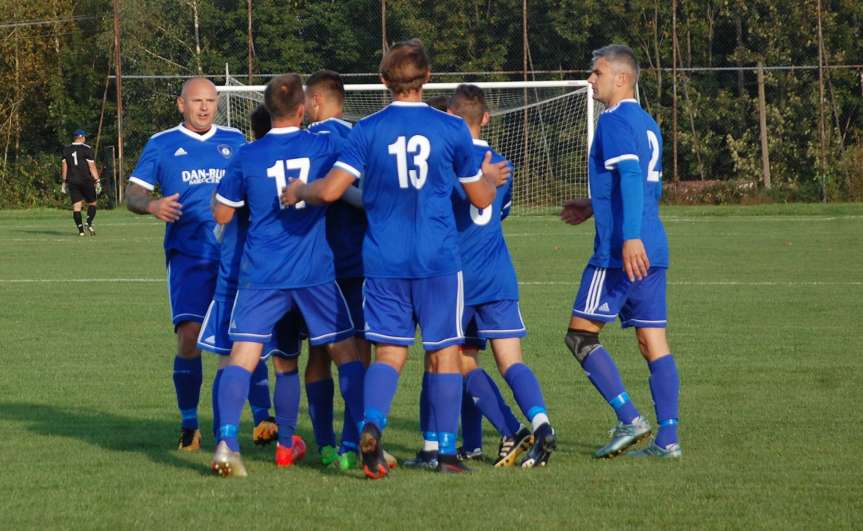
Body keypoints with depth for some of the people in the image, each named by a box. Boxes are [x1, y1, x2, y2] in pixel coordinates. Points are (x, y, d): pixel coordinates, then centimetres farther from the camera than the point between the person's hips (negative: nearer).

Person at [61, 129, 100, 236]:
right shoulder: (87, 149, -5)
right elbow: (92, 166, -7)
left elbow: (64, 166, 9)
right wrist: (97, 181, -4)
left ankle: (80, 230, -3)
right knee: (92, 203, 8)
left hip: (72, 182, 3)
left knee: (76, 206, 3)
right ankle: (88, 223, -14)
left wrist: (64, 182, 13)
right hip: (86, 180, -3)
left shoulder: (66, 150, 8)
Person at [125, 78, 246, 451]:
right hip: (188, 256, -2)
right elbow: (133, 193, 5)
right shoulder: (162, 145, 7)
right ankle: (189, 426, 1)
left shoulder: (234, 141, 13)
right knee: (189, 339, -12)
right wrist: (152, 205, -17)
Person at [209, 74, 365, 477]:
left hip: (261, 274, 0)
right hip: (316, 273, 0)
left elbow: (222, 214, 9)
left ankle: (227, 441, -23)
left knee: (243, 354, -5)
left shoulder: (247, 156, 1)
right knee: (345, 352, 12)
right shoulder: (325, 147, 1)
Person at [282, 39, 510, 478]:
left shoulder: (368, 130, -2)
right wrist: (489, 176, 32)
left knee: (389, 352, 6)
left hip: (383, 261, 1)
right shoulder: (451, 129, -2)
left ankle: (371, 424, -20)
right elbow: (481, 198, 9)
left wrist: (299, 191, 12)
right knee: (444, 352, 7)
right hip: (439, 260, -1)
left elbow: (330, 190, -9)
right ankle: (446, 451, 6)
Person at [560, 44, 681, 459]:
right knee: (653, 343, 6)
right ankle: (668, 438, 2)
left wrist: (631, 237, -30)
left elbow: (631, 177, -22)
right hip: (653, 252, 9)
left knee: (581, 335, -1)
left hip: (621, 253, -9)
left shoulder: (615, 121, -10)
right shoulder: (647, 124, 18)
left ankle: (630, 420, -8)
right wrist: (595, 207, 32)